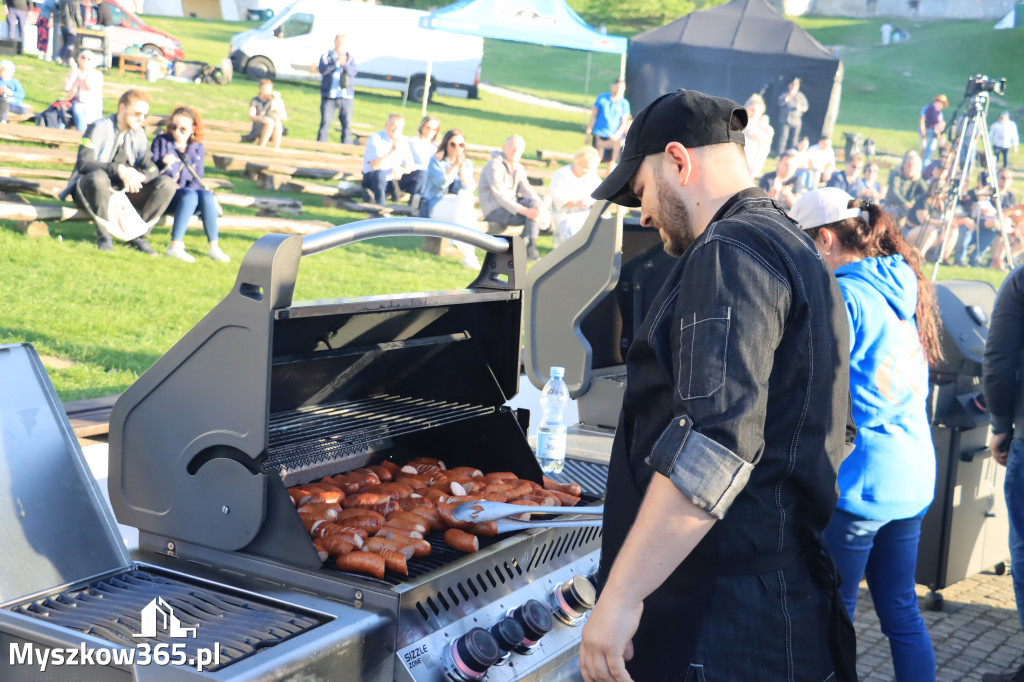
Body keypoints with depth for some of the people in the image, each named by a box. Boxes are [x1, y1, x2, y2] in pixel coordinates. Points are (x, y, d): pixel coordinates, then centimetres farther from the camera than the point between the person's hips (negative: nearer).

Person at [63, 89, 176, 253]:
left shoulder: (138, 133, 8)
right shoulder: (99, 128, -10)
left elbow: (151, 168, 1)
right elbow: (83, 163, -24)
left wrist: (138, 175, -25)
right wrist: (118, 169, -38)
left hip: (125, 190, 5)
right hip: (89, 189, -5)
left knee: (167, 184, -14)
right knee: (99, 176, -42)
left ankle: (138, 235, -11)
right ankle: (104, 236, -24)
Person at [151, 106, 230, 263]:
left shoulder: (197, 147, 13)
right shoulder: (161, 141, 7)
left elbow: (197, 179, 9)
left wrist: (182, 188, -10)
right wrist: (163, 163, -21)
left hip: (187, 190, 3)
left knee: (208, 196, -29)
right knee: (190, 196, -35)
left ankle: (213, 246, -27)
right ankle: (175, 246, -40)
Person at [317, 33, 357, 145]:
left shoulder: (349, 57, 11)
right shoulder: (327, 55, 8)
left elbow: (353, 71, -4)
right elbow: (322, 70, -8)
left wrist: (344, 64, -22)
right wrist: (335, 62, -20)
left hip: (346, 96, 1)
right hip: (329, 95, -1)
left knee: (347, 122, 0)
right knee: (325, 122, -5)